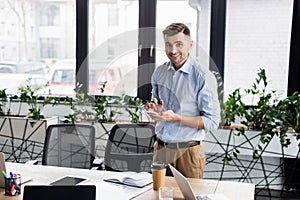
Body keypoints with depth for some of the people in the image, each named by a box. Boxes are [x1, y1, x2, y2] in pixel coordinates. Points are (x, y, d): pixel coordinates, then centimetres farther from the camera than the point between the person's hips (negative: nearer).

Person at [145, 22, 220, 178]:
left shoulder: (204, 77, -12)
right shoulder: (159, 72, 6)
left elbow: (212, 122, -13)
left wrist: (176, 118, -21)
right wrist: (154, 109, -3)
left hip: (187, 152, -4)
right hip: (160, 148, 5)